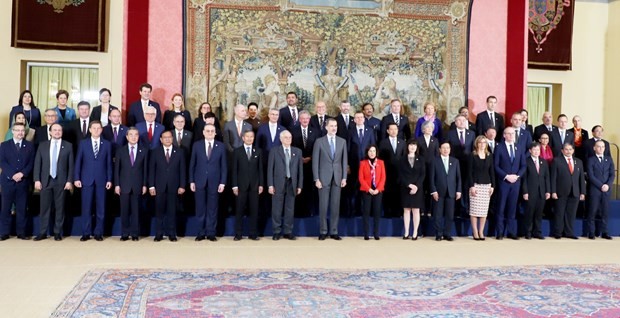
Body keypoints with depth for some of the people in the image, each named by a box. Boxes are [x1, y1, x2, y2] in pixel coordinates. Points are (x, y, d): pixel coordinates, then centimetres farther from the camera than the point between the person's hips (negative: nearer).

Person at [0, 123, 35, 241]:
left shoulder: (29, 145, 10)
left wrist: (22, 174, -13)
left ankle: (21, 232, 7)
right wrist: (12, 175, -15)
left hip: (23, 181, 0)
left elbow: (31, 163, 3)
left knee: (22, 208, 2)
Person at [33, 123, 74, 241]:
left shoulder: (68, 146, 4)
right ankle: (42, 233, 11)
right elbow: (37, 163, 7)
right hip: (45, 181, 1)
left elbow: (71, 165, 2)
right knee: (44, 207, 3)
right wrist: (37, 180, -2)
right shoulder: (42, 145, 9)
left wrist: (69, 181, -5)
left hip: (61, 181, -1)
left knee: (59, 208, 3)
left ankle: (57, 232, 10)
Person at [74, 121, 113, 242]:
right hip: (87, 179, 0)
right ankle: (86, 233, 9)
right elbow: (78, 162, 5)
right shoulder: (83, 143, 6)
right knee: (86, 208, 2)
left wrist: (109, 179, 0)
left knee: (100, 208, 3)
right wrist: (76, 178, -3)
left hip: (101, 180, 0)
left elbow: (109, 163, 5)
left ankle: (98, 233, 10)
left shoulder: (107, 144, 6)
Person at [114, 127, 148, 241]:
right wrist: (117, 184, -1)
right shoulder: (120, 151, 7)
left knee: (136, 210, 3)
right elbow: (116, 169, 6)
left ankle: (135, 234, 10)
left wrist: (144, 185, 0)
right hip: (124, 185, 0)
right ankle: (124, 234, 10)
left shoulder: (144, 150, 6)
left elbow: (145, 169, 4)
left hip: (137, 186, 0)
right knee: (124, 211, 3)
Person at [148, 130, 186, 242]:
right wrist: (151, 186, -3)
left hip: (173, 187, 0)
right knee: (159, 211, 3)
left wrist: (182, 186, -3)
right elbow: (151, 170, 3)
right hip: (159, 186, 0)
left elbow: (182, 170, 4)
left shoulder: (179, 152, 6)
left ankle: (172, 234, 11)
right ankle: (159, 234, 10)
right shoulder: (155, 152, 6)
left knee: (172, 211, 3)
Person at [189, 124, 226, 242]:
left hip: (214, 182, 0)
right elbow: (192, 164, 5)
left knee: (212, 209, 5)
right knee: (200, 208, 5)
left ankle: (211, 233, 12)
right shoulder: (196, 145, 4)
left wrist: (222, 182, -4)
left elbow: (223, 166, 2)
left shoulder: (221, 146, 2)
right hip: (199, 181, 0)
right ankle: (201, 233, 13)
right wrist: (191, 181, -1)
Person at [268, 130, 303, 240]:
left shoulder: (297, 151, 9)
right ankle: (277, 232, 12)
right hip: (278, 184, -2)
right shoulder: (274, 151, 3)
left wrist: (300, 185, 3)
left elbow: (300, 169, 8)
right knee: (277, 209, 2)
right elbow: (270, 169, 0)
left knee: (290, 209, 6)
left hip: (292, 183, 2)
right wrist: (270, 185, -7)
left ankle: (288, 232, 14)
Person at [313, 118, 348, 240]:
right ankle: (323, 231, 11)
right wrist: (316, 179, -8)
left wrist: (344, 177, 0)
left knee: (335, 205, 4)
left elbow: (344, 160, 7)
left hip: (337, 178, 2)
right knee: (323, 205, 2)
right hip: (324, 177, -2)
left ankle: (334, 232, 11)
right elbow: (315, 161, -2)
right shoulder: (319, 141, 0)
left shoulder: (342, 141, 8)